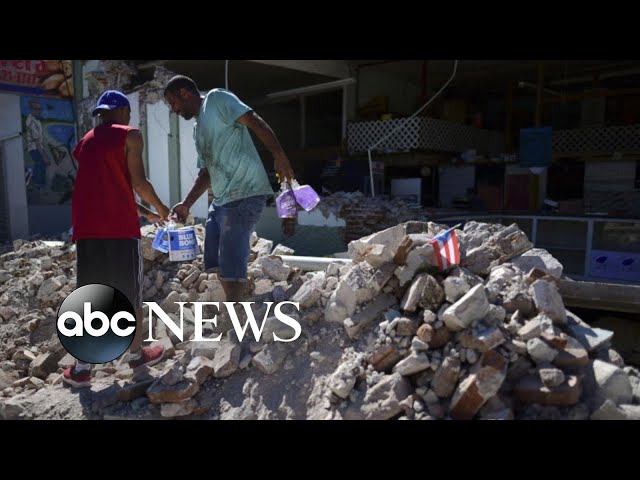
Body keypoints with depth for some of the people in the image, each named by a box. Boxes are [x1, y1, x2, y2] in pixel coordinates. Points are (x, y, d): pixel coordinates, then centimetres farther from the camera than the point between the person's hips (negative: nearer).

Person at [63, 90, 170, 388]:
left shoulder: (85, 143, 21)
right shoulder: (130, 136, 2)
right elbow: (138, 183, -7)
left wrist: (145, 213, 28)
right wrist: (160, 209, 10)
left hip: (86, 229, 5)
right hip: (119, 228, -5)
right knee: (130, 293, 9)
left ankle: (82, 367, 10)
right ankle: (136, 354, 22)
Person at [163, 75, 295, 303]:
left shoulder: (217, 99, -2)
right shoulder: (197, 129, 24)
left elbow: (256, 123, -13)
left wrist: (280, 159, -23)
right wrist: (186, 204, 21)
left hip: (245, 194, -10)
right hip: (221, 198, 10)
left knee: (232, 263, -9)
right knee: (217, 262, 16)